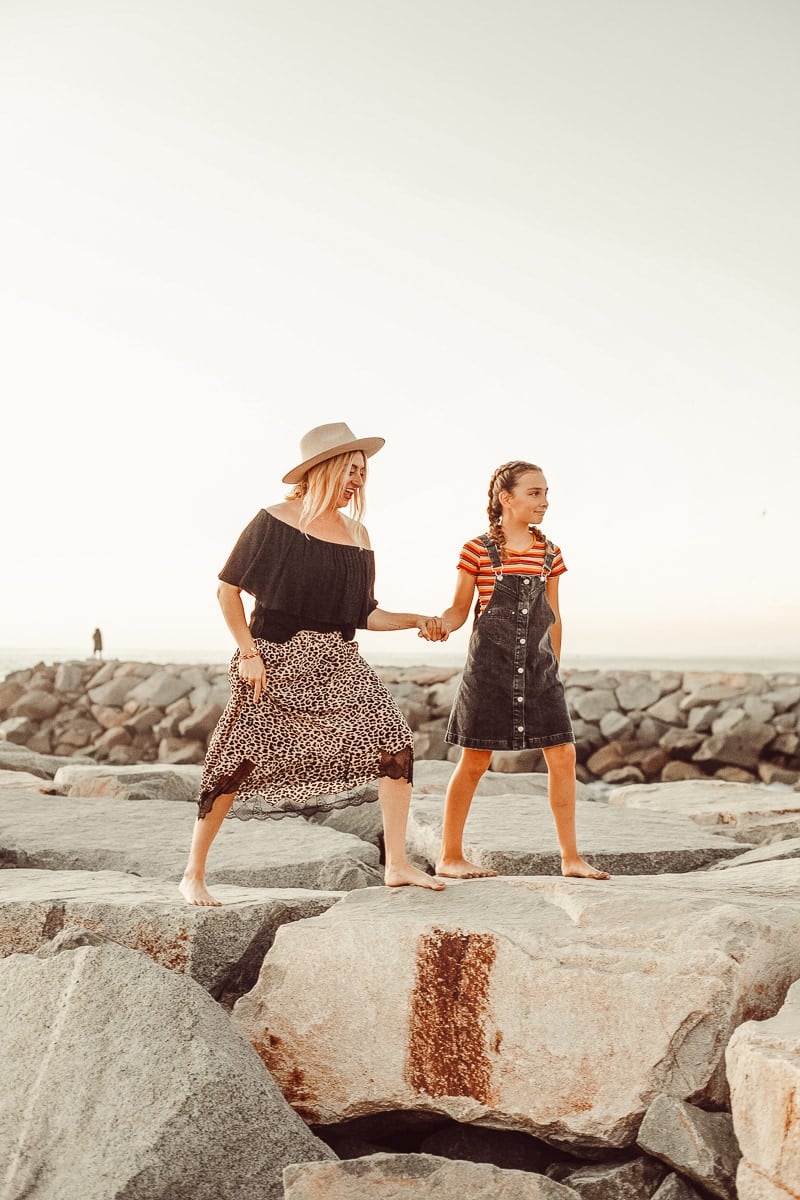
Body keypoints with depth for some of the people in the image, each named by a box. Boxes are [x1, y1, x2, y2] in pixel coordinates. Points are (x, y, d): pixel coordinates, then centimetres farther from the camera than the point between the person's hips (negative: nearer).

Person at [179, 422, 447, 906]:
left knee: (395, 744, -7)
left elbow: (364, 614, 13)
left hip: (337, 663, 5)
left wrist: (416, 621, 0)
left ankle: (397, 864, 3)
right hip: (276, 661, -5)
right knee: (239, 762, -4)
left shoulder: (357, 534, 10)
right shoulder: (275, 521, -6)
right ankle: (194, 875, 12)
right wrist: (248, 653, -11)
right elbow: (228, 589, -4)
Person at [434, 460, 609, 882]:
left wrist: (554, 668, 15)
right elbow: (459, 611, -1)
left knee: (562, 755, 0)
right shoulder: (477, 550, -4)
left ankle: (571, 857, 12)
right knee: (475, 761, 1)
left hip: (538, 671, 5)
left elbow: (553, 617, 15)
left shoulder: (548, 553, 9)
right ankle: (449, 856, 15)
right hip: (489, 669, -4)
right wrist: (438, 624, -22)